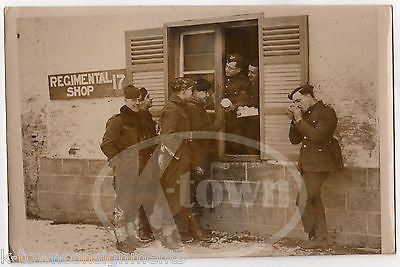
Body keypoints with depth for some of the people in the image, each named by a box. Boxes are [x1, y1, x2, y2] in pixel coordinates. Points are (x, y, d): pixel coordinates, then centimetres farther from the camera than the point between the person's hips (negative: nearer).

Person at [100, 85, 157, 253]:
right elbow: (106, 145, -12)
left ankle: (131, 236, 27)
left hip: (141, 170, 7)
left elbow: (151, 142, 25)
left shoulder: (144, 119, 14)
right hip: (125, 171, -7)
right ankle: (121, 239, 5)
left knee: (134, 203, 15)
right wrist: (119, 162, -16)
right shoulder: (117, 121, -8)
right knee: (123, 204, -3)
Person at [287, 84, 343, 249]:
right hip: (308, 164, 9)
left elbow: (317, 136, -20)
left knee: (304, 199, -12)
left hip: (319, 163, -9)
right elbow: (294, 139, 14)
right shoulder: (305, 114, 17)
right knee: (314, 199, 12)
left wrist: (299, 120, -15)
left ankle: (315, 237, 0)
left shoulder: (326, 112, -7)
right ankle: (321, 237, 20)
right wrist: (293, 120, 1)